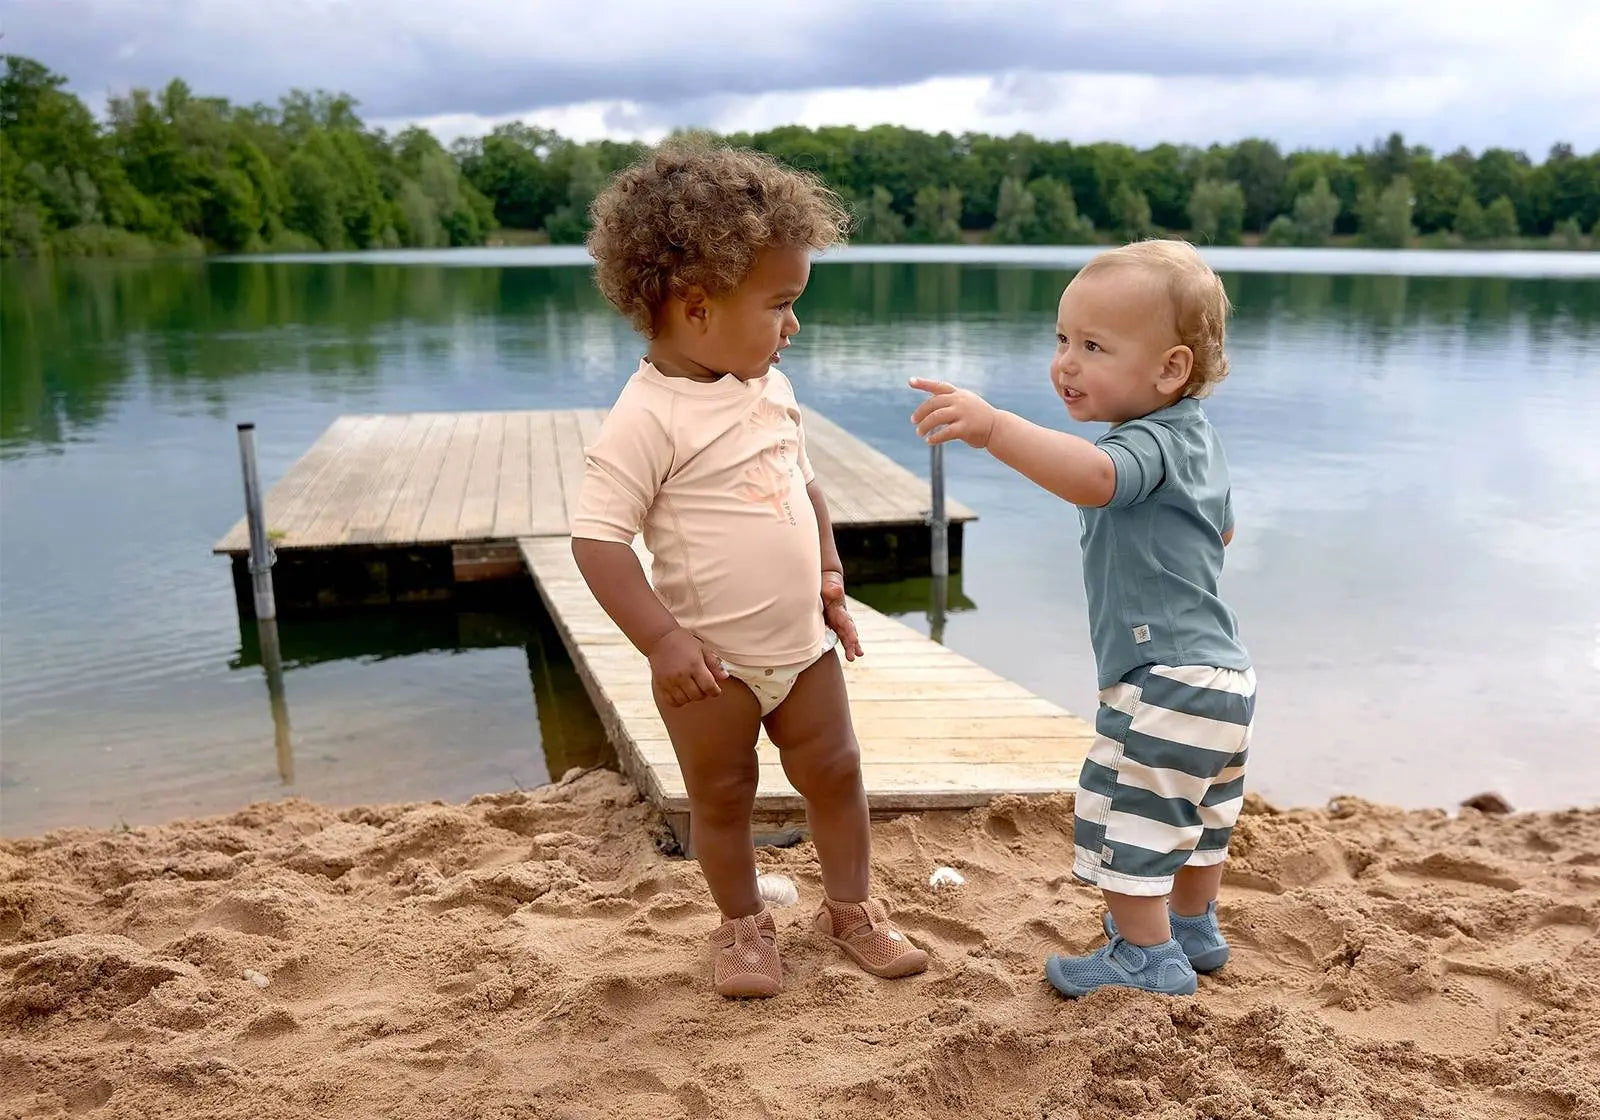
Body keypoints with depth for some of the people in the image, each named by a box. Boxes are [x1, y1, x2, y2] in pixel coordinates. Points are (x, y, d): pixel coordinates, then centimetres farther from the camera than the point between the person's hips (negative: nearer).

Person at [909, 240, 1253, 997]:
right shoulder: (1198, 440, 12)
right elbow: (1223, 530, 28)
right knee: (1196, 815, 26)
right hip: (1223, 676, 11)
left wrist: (993, 427, -58)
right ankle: (1193, 928, 43)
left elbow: (1091, 477, -46)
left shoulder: (1149, 446, -21)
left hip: (1162, 681, -11)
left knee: (1125, 823, 1)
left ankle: (1149, 960, 12)